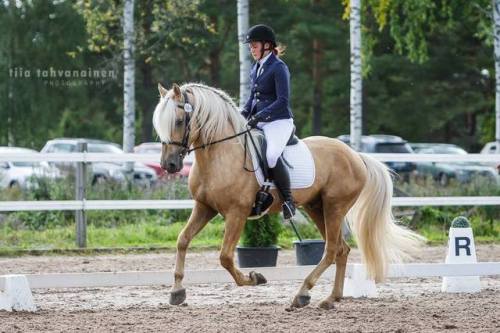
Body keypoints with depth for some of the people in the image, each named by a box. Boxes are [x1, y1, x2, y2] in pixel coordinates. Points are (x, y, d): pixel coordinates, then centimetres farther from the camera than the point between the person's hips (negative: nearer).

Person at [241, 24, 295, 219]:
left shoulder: (278, 68, -10)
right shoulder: (256, 68, 15)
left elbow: (283, 101, -17)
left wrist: (260, 116, -23)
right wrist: (244, 113, 5)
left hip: (279, 122, -9)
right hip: (259, 122, 9)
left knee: (271, 155, -33)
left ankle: (288, 200, -21)